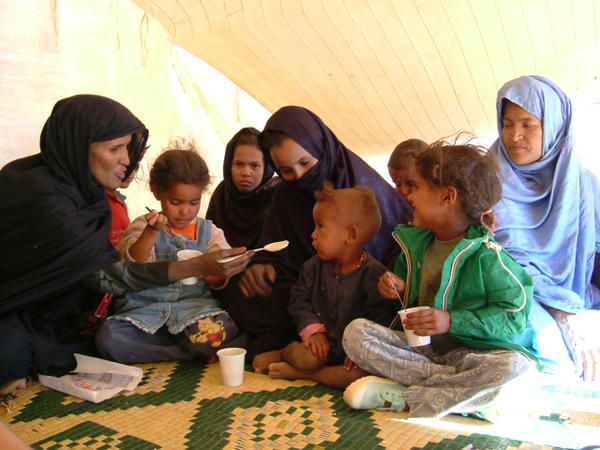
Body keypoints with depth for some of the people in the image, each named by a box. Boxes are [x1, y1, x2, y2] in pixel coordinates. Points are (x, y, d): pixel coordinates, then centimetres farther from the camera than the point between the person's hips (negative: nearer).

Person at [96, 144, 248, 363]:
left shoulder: (209, 231, 12)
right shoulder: (143, 226, 8)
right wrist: (151, 232, -23)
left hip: (193, 305, -1)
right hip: (146, 309, 2)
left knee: (217, 334, -36)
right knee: (107, 338, -29)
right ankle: (195, 353, -20)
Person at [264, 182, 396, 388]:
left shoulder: (374, 274, -11)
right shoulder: (315, 266, 5)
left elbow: (381, 317, -11)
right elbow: (299, 298, 5)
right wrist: (313, 330, -11)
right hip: (322, 342, 2)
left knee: (361, 373, -33)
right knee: (304, 358, -31)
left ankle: (298, 373, -13)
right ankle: (282, 354, 5)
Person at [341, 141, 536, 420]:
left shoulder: (486, 256, -13)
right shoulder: (416, 243, 7)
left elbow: (514, 316, -15)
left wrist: (451, 322, -21)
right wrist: (397, 286, 0)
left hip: (467, 352, -4)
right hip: (418, 346, 5)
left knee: (518, 366, -34)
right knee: (355, 331, -18)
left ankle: (401, 398, -26)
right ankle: (457, 387, -22)